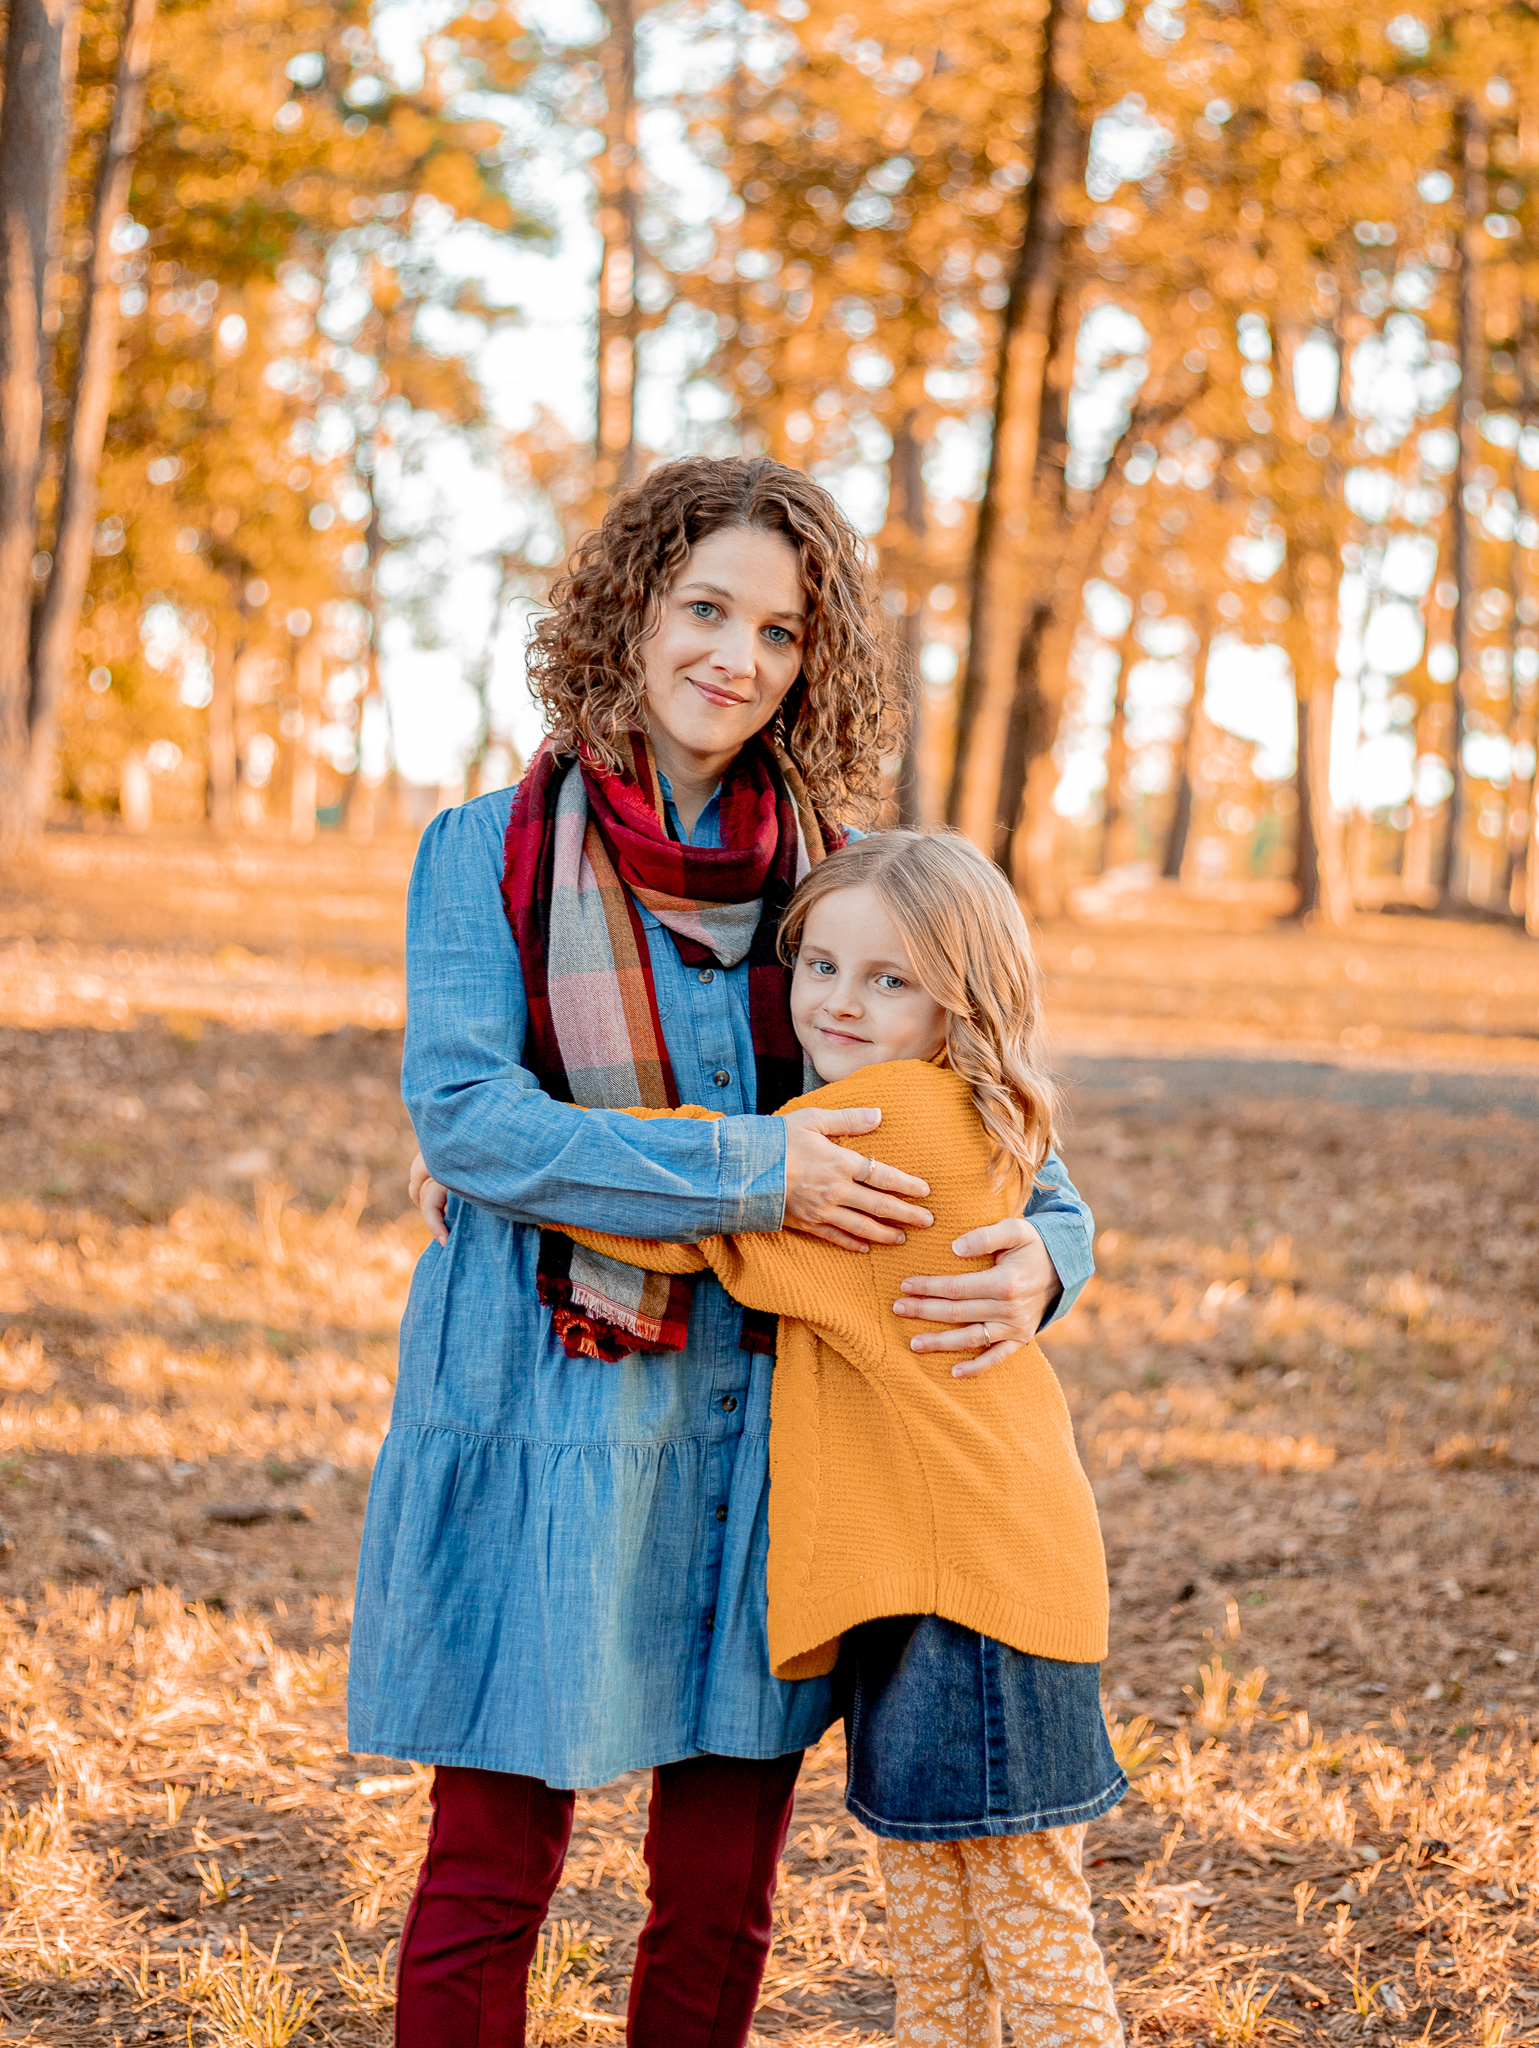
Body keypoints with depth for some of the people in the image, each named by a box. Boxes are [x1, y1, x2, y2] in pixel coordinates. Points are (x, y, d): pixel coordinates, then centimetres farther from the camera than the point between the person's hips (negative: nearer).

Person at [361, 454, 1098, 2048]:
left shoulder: (832, 873, 7)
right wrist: (751, 1175, -20)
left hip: (757, 1425, 3)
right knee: (490, 1874, 2)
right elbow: (465, 1120, -12)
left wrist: (1042, 1253, -15)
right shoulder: (488, 854, 0)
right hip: (544, 1416, -2)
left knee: (722, 1890, 10)